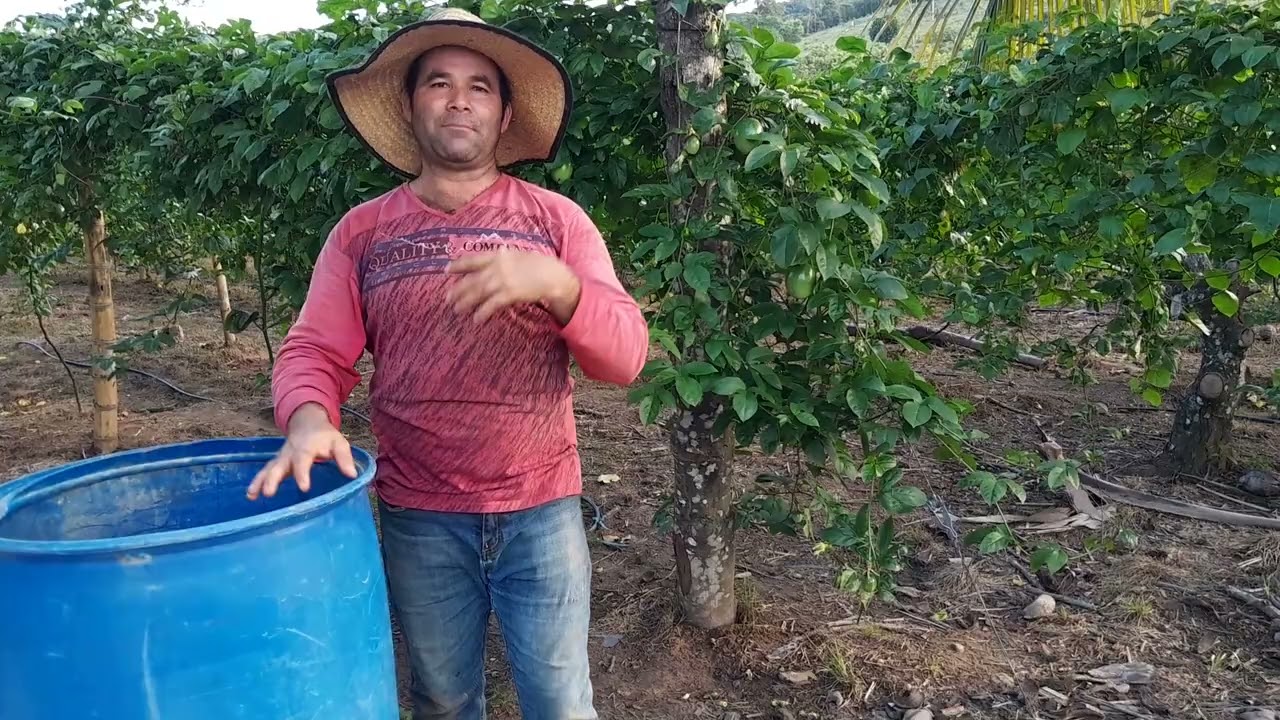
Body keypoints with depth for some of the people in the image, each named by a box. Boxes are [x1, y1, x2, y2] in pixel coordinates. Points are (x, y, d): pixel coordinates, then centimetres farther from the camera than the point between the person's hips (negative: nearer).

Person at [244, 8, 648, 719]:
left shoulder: (557, 219, -2)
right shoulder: (362, 231, 2)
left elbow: (625, 356, -8)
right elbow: (314, 353, -2)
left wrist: (555, 283, -27)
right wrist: (309, 419, -25)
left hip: (541, 513, -1)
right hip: (419, 520, 1)